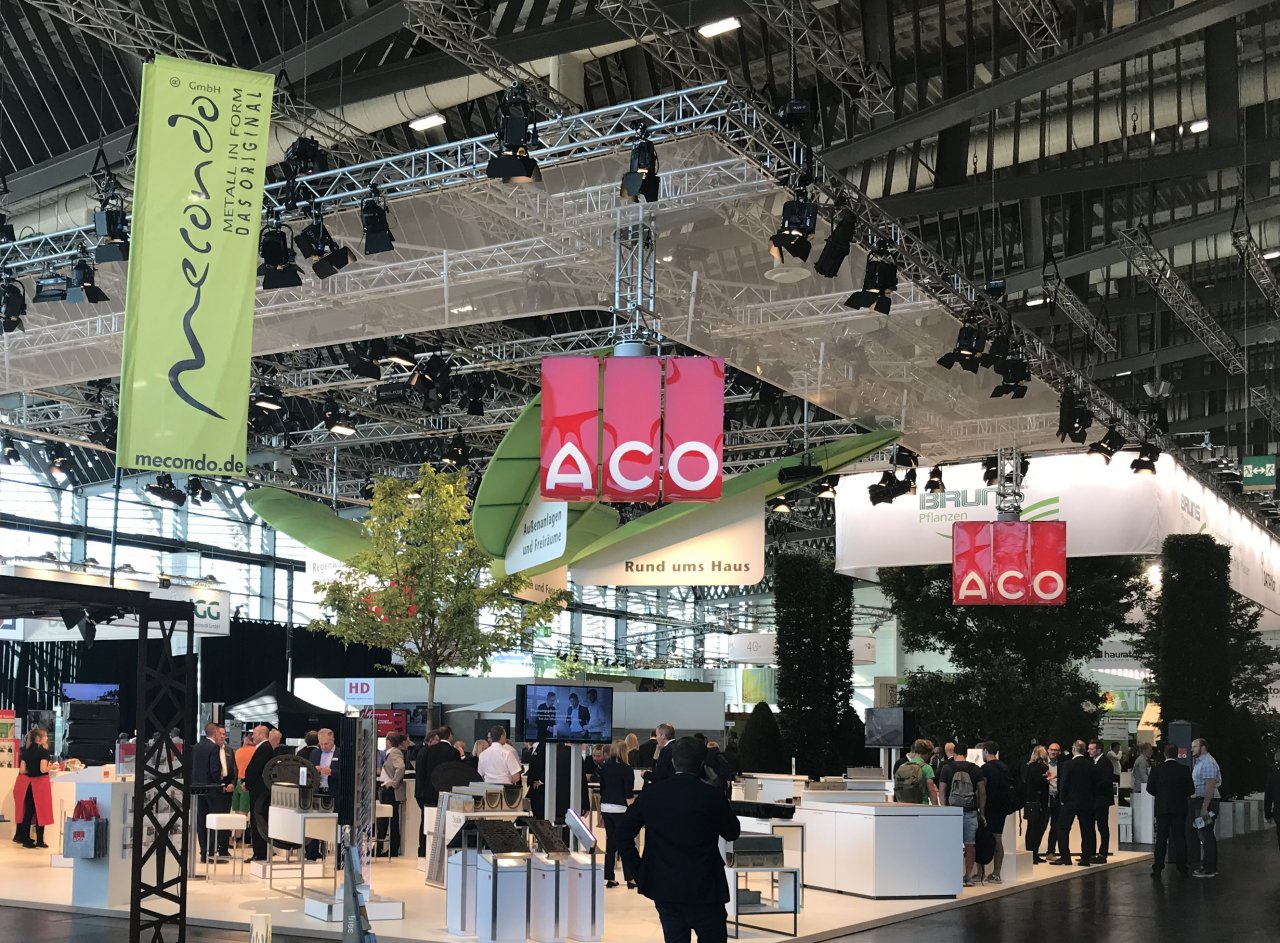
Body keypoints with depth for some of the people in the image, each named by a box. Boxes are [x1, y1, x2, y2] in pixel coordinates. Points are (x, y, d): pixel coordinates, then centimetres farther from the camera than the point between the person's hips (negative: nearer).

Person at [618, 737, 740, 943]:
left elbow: (624, 833, 1)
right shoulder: (713, 796, -10)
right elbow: (732, 833, 5)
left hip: (664, 886, 3)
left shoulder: (651, 793, -2)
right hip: (704, 888, -3)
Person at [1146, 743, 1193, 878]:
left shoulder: (1157, 770, -7)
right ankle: (1182, 869, 5)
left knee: (1161, 838, 4)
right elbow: (1191, 790, -2)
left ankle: (1157, 869, 3)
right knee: (1180, 838, 5)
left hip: (1162, 808, -1)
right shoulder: (1184, 770, -4)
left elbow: (1150, 789, -5)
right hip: (1180, 808, 1)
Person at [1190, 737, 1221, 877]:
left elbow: (1210, 787, -21)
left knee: (1206, 836, -7)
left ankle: (1209, 870, -3)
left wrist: (1204, 808, -24)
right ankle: (1207, 866, 22)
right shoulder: (1199, 762, 18)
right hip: (1198, 801, 10)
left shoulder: (1208, 763, -15)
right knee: (1204, 836, 15)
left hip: (1206, 802, -10)